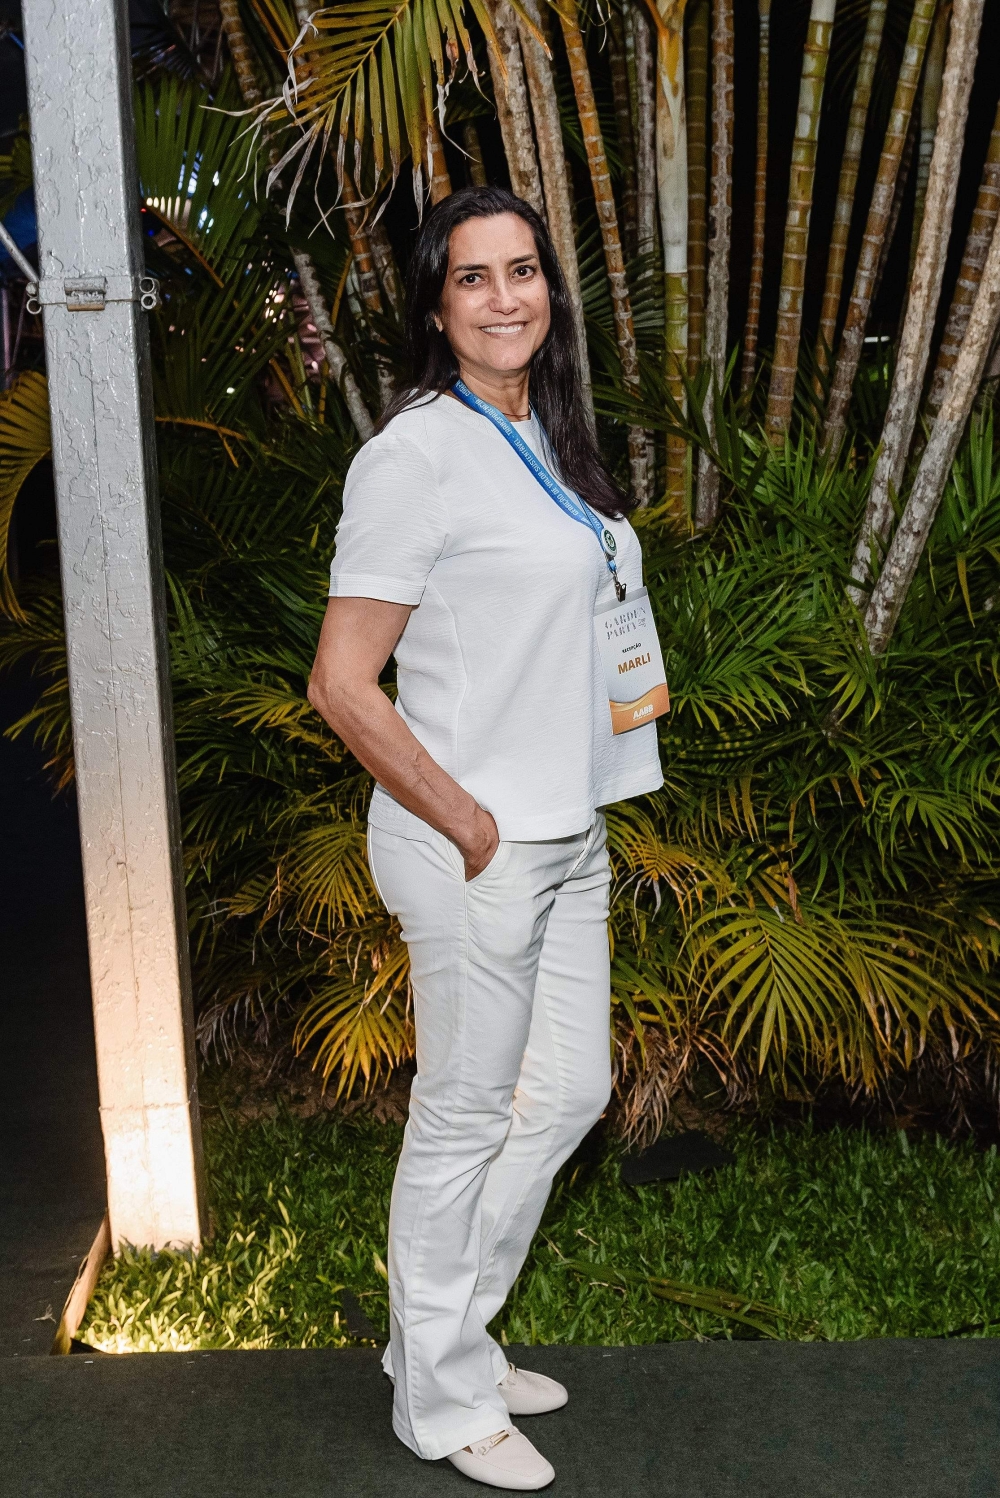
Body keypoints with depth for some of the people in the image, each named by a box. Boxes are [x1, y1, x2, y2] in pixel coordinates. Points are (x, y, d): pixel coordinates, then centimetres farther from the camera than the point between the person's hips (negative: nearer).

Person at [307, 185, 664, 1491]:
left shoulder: (546, 437, 11)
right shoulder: (417, 455, -16)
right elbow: (341, 684, -19)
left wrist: (578, 808, 13)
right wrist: (470, 827, -17)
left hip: (569, 834, 9)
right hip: (477, 845, -9)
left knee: (569, 1094, 19)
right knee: (465, 1120, 6)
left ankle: (448, 1334, 37)